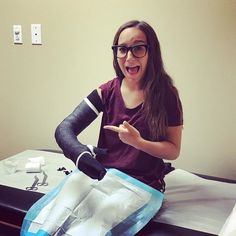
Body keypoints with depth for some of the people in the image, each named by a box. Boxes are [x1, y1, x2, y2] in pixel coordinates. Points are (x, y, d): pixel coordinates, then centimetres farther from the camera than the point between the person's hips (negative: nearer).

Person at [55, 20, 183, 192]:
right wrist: (83, 155, -30)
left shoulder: (166, 94, -6)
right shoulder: (108, 92, 1)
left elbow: (173, 150, -1)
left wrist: (138, 142, -20)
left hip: (144, 184, -2)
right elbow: (64, 129, -7)